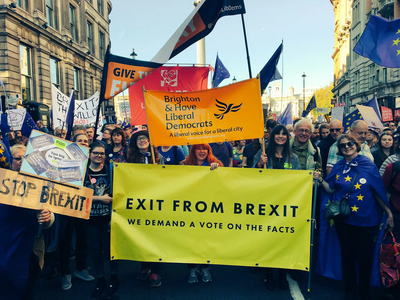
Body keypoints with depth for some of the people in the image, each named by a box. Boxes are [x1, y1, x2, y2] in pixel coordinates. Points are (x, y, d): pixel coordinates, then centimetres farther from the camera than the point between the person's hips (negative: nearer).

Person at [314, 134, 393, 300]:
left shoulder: (368, 165, -4)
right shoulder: (338, 167, 2)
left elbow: (379, 192, -2)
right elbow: (331, 189, 5)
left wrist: (389, 213, -2)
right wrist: (320, 179, -11)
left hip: (366, 219, -1)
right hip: (344, 218, 2)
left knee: (365, 255, 9)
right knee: (347, 255, 12)